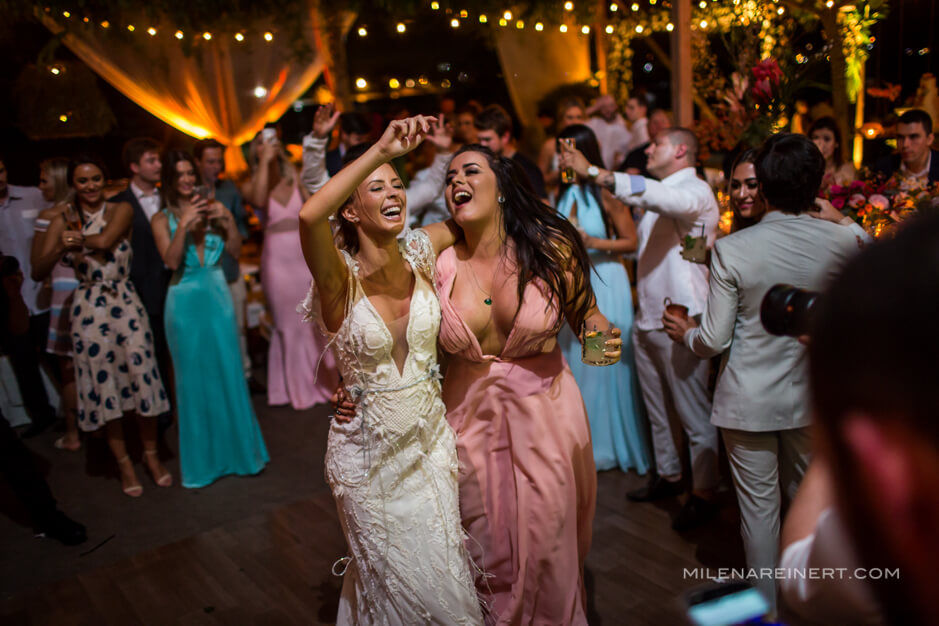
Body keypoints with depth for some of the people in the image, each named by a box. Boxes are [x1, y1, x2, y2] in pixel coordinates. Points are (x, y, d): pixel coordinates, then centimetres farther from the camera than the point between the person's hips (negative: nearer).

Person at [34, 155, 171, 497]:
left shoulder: (121, 210, 1)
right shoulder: (62, 221, 4)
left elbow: (105, 241, -18)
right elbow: (40, 269, -7)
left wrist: (77, 236, -3)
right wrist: (62, 246, -24)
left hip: (127, 304, -1)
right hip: (89, 309, 1)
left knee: (142, 378, 1)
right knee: (103, 385, 7)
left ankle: (152, 455, 20)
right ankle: (124, 462, 22)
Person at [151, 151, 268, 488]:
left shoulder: (212, 208, 5)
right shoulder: (162, 219, 0)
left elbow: (235, 250, 2)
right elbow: (171, 261, -12)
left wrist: (228, 222, -13)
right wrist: (183, 226, -22)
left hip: (218, 298, 2)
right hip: (186, 303, -2)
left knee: (229, 374, 6)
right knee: (194, 380, 6)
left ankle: (238, 449, 22)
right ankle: (203, 459, 20)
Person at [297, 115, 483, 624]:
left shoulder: (421, 250, -6)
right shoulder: (340, 275, -19)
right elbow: (309, 215, -41)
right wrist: (380, 149, -38)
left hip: (430, 438, 4)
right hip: (369, 451, -4)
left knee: (447, 572, 21)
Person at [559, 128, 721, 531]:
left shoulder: (695, 191, -12)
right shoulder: (658, 195, 19)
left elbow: (659, 197, -34)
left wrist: (593, 172, -37)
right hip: (647, 319, 9)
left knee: (694, 414, 0)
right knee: (657, 410, 18)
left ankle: (703, 495, 13)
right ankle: (667, 475, 34)